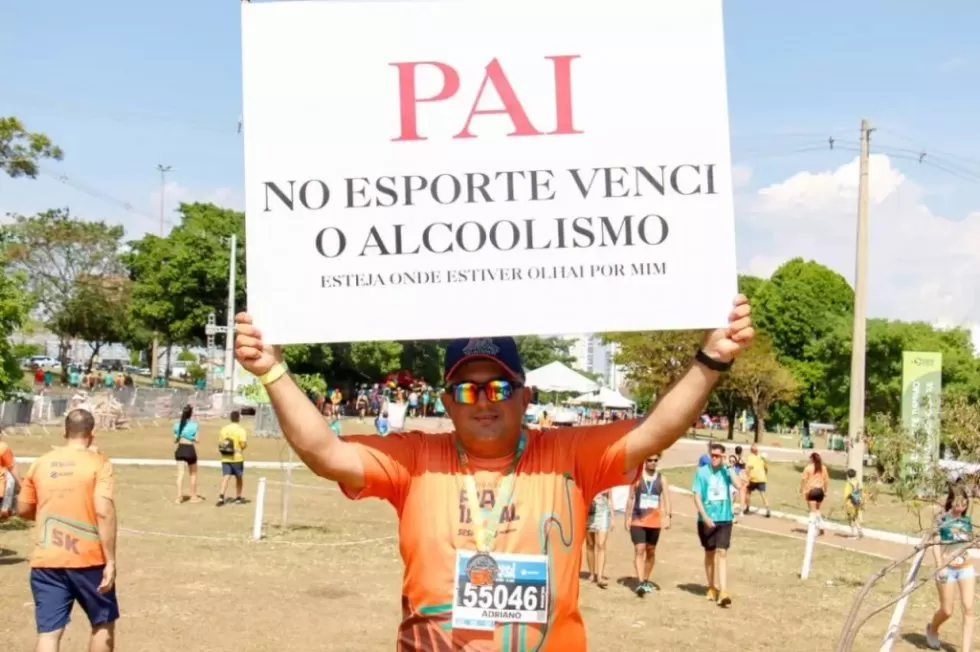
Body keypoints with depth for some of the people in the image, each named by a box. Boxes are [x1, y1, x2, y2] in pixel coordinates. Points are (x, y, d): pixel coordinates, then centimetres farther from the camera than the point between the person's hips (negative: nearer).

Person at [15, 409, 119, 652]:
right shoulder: (98, 463, -6)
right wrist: (110, 561, -15)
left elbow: (23, 510, 15)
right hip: (88, 560, -3)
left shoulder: (40, 463, 7)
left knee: (48, 632, 1)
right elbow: (104, 511, -17)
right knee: (103, 623, 17)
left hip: (45, 561, 3)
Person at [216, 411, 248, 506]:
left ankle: (221, 496, -22)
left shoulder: (224, 429, 6)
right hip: (237, 458, -3)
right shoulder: (240, 430, -9)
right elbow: (244, 444, -17)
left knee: (226, 477, -2)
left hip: (225, 458, 3)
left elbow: (220, 443, 8)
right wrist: (245, 444, 5)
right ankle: (238, 498, 22)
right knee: (239, 477, 15)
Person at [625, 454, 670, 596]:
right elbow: (630, 498, 4)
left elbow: (666, 498, -7)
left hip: (654, 521, 2)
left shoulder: (661, 479, 2)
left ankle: (646, 580, 28)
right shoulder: (637, 477, -1)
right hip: (638, 520, -2)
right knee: (639, 550, -12)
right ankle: (640, 582, -18)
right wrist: (628, 518, 3)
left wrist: (667, 515, -21)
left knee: (651, 551, 13)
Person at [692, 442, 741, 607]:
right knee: (709, 553, 13)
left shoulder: (727, 471, 0)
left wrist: (728, 468, -17)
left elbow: (739, 485, -18)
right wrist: (705, 517, -15)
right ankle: (712, 588, 28)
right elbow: (696, 496, -6)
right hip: (707, 519, 0)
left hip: (724, 519, 0)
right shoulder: (702, 472, -5)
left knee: (722, 553, -9)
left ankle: (723, 591, -14)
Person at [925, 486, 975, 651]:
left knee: (968, 608, -6)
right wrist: (940, 566, -17)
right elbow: (935, 544, -11)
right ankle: (932, 629, 38)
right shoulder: (942, 519, -8)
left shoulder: (967, 520, 5)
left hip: (966, 568, 4)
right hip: (948, 569, -4)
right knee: (947, 611, 4)